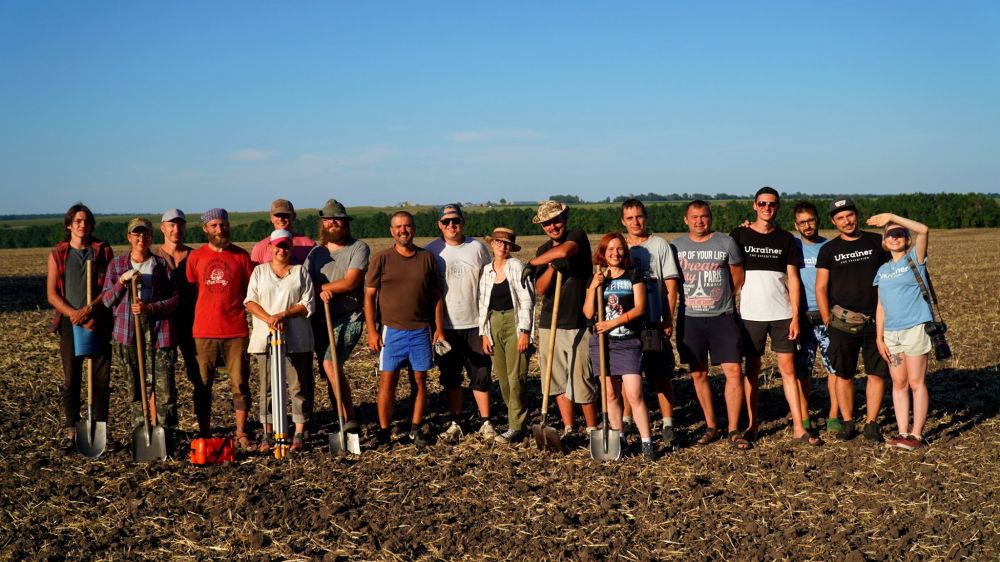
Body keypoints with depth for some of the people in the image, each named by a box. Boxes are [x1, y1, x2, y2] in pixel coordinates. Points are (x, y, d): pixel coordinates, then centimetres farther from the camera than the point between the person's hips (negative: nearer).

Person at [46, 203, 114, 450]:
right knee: (71, 380, 2)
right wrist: (76, 316, -11)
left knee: (102, 379, 1)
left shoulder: (104, 251, 6)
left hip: (99, 323, 0)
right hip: (70, 324, 0)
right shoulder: (57, 254, 6)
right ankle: (71, 431, 11)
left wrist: (89, 309, -15)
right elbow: (52, 294, 2)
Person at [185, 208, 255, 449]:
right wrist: (188, 323, 6)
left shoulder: (241, 256, 5)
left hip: (236, 331, -1)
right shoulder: (196, 257, 6)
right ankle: (204, 435, 13)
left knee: (240, 384, 2)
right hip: (204, 332, 1)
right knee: (202, 385, 4)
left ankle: (241, 435, 10)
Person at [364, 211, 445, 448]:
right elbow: (369, 296, 1)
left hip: (422, 331, 2)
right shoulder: (382, 259, 0)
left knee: (420, 380, 6)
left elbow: (436, 296, 10)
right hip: (392, 331, -2)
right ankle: (383, 431, 7)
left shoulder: (427, 258, 6)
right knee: (387, 381, -3)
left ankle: (416, 429, 16)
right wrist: (372, 331, -6)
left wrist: (439, 328, 5)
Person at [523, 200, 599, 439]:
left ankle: (592, 430, 8)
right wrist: (553, 265, -15)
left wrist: (532, 263, -12)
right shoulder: (543, 251, 13)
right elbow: (540, 289, 2)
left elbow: (564, 251, -27)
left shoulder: (577, 236, -3)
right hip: (549, 323, 6)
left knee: (581, 379, -4)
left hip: (577, 323, -5)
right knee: (557, 379, 7)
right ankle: (568, 429, 16)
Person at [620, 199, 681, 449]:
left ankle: (668, 424, 8)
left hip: (654, 322, -2)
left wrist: (669, 320, -4)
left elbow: (671, 286, 1)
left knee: (661, 376, 2)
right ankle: (625, 421, 19)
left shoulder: (660, 245, 2)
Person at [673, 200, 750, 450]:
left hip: (722, 317, -2)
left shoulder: (726, 243, 0)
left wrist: (720, 300, 11)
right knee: (699, 374, 8)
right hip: (690, 318, 2)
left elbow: (738, 280, 9)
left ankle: (733, 430, 2)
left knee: (734, 371, -9)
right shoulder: (676, 246, 5)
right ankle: (710, 427, 21)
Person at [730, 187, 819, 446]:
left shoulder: (786, 238, 6)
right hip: (751, 314, -1)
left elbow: (793, 279, 5)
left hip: (782, 315, 1)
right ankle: (752, 423, 15)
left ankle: (799, 428, 3)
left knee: (788, 369, 1)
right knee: (752, 370, 5)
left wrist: (795, 315, -2)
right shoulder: (740, 235, 2)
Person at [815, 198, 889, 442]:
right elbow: (821, 288, 3)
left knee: (877, 373, -1)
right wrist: (828, 321, -3)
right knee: (844, 375, 3)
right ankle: (847, 423, 13)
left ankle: (871, 423, 9)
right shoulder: (829, 249, 5)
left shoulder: (877, 242, 7)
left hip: (876, 320, 0)